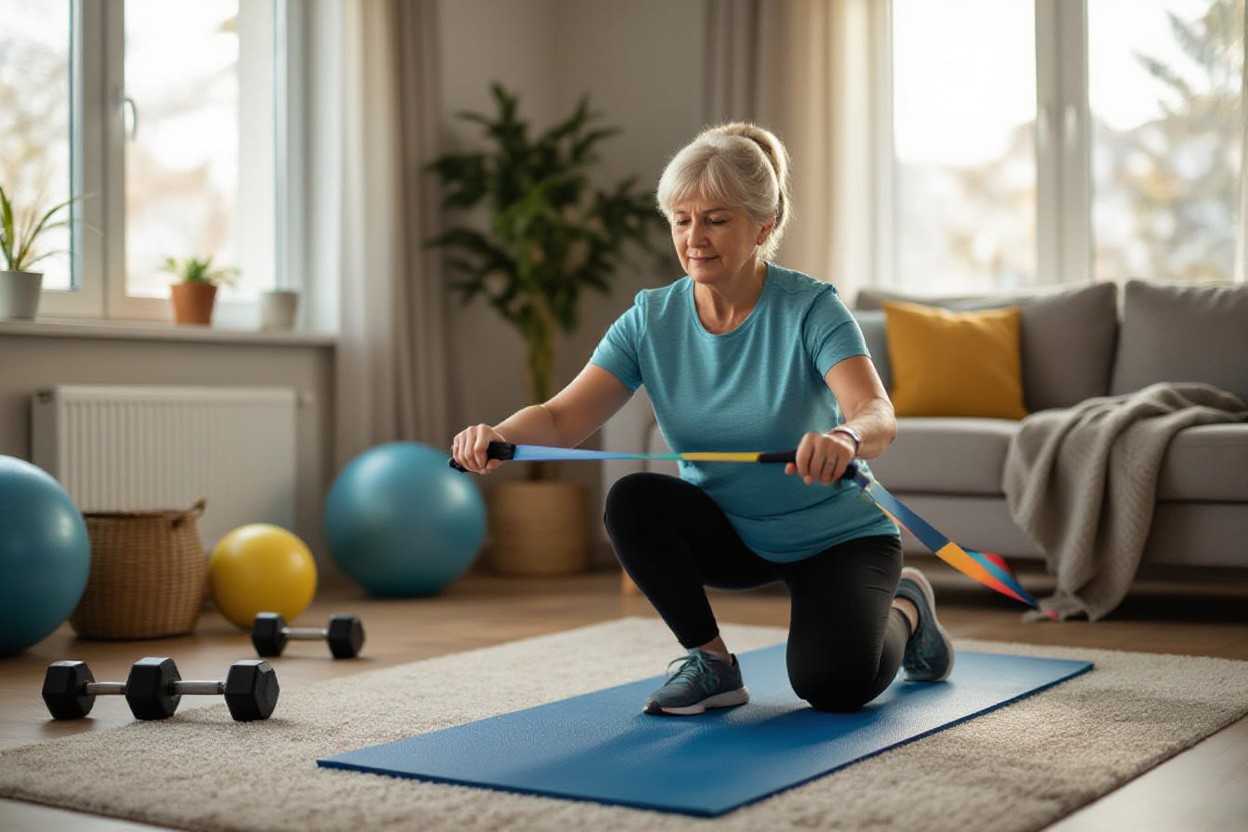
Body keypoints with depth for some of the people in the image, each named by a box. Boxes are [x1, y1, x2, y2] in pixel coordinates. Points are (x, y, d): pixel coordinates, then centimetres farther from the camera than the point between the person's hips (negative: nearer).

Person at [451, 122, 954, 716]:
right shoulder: (652, 319, -12)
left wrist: (844, 437, -63)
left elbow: (877, 416, -39)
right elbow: (563, 419, -22)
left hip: (836, 536, -3)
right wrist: (499, 435, -45)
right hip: (730, 532, 3)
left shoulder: (810, 309, -23)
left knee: (834, 683, -24)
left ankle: (905, 609, 12)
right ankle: (710, 661, -5)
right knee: (631, 501, -25)